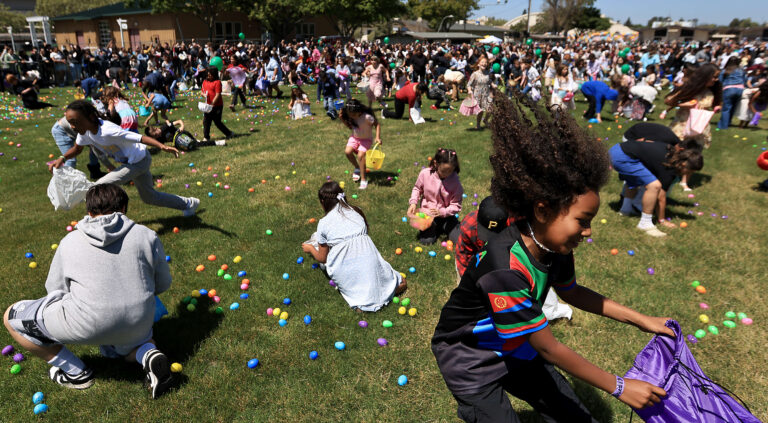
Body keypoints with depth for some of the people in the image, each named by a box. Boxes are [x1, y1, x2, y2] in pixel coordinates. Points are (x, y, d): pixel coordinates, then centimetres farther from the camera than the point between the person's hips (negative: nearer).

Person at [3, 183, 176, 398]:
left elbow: (55, 290, 11)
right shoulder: (147, 236, 3)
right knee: (129, 347, 38)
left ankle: (76, 373, 19)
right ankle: (150, 355, 1)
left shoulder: (69, 241, 4)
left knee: (12, 317, 18)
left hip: (88, 325, -3)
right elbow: (163, 284, 10)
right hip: (138, 324, 3)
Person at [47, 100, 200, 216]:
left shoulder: (107, 131, -34)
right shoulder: (84, 130, -9)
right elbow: (77, 148, 10)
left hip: (139, 161, -9)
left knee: (99, 188, -15)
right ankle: (189, 203, 36)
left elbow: (141, 138, -40)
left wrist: (162, 146, -54)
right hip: (129, 162, 9)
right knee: (149, 197, 21)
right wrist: (62, 158, -7)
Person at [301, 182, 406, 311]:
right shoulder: (357, 210, 13)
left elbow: (322, 258, 11)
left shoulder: (324, 223, 4)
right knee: (401, 284, 17)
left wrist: (310, 248, 32)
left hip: (344, 270, -2)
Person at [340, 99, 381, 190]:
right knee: (347, 151, -19)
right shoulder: (350, 116, -9)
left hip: (366, 139, -5)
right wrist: (343, 119, -9)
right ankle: (357, 168, 10)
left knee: (360, 156, -25)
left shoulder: (367, 117, -28)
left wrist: (378, 137, -29)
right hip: (354, 137, 5)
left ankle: (363, 179, -12)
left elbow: (377, 125, -17)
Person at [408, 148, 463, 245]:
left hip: (445, 214, 0)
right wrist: (413, 202, -11)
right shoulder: (425, 173, -16)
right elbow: (417, 188, 5)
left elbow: (456, 205, -14)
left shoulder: (455, 181, -19)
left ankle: (443, 227, 19)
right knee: (426, 241, -15)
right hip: (427, 213, 1)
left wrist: (442, 212, -30)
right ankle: (435, 228, 18)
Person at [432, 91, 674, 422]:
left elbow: (571, 292, 9)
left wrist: (640, 320, 7)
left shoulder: (555, 246, -12)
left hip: (515, 348, 7)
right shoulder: (505, 268, -36)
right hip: (470, 360, -7)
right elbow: (548, 348, -25)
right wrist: (618, 388, -15)